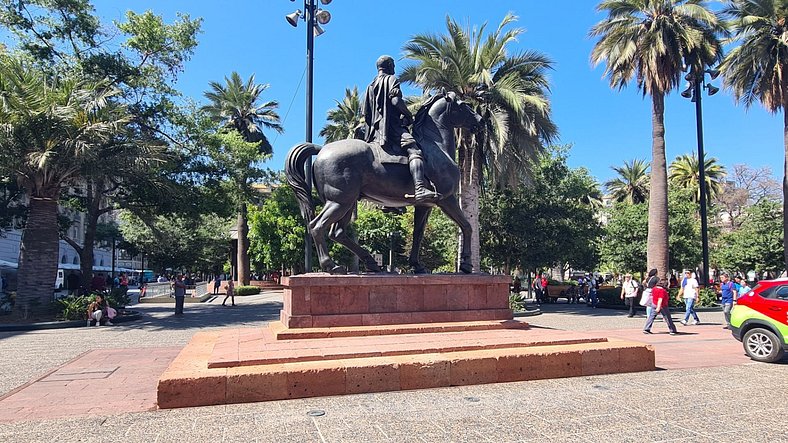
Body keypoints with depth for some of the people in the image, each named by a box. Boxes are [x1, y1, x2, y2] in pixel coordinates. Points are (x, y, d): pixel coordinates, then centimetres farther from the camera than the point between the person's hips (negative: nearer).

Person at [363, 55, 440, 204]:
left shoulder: (370, 86, 28)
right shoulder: (391, 79, 6)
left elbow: (365, 113, 22)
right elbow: (396, 100, -13)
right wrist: (409, 116, -2)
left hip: (375, 132, 9)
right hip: (391, 126, -9)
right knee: (414, 150, -29)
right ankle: (420, 190, -54)